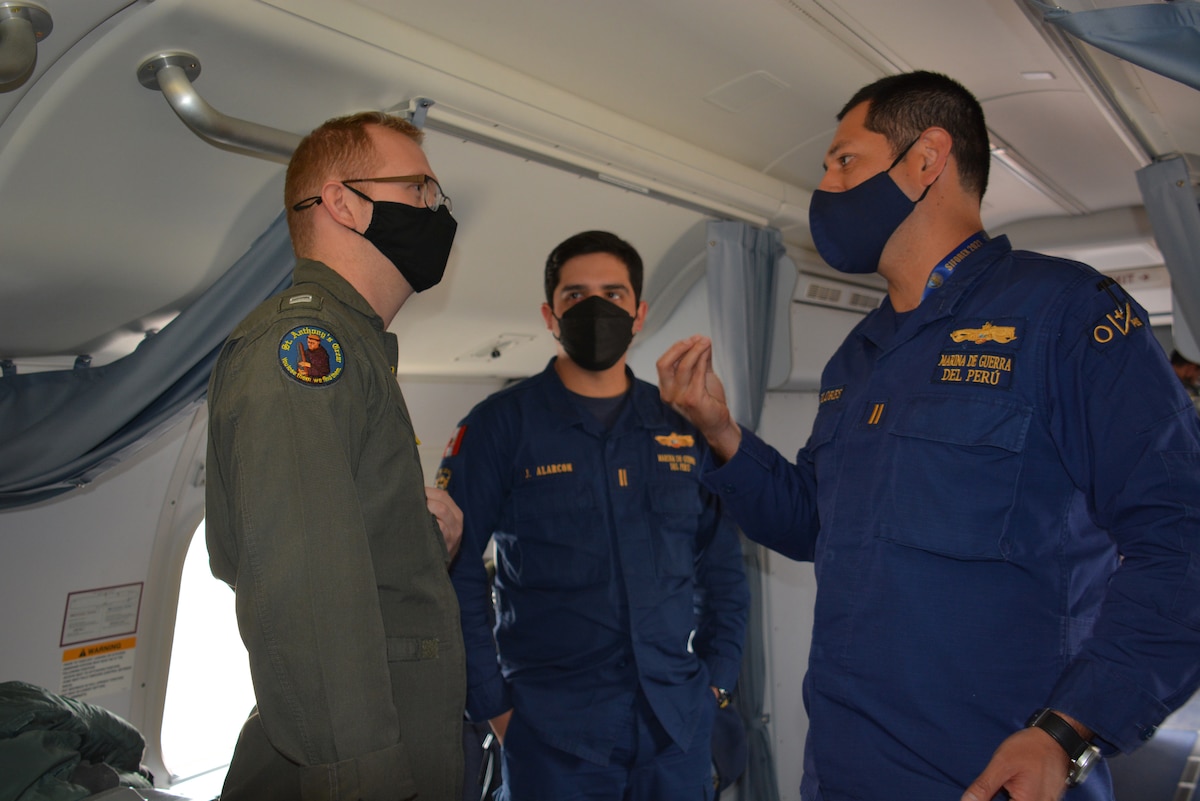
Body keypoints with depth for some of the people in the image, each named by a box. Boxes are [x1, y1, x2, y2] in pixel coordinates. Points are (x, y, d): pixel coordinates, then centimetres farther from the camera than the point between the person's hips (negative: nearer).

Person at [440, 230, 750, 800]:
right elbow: (454, 570, -8)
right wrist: (493, 705, -9)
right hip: (551, 729, -3)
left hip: (679, 723, 3)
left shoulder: (684, 426, 5)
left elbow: (722, 567, 11)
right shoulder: (501, 424, -5)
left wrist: (717, 678, 5)